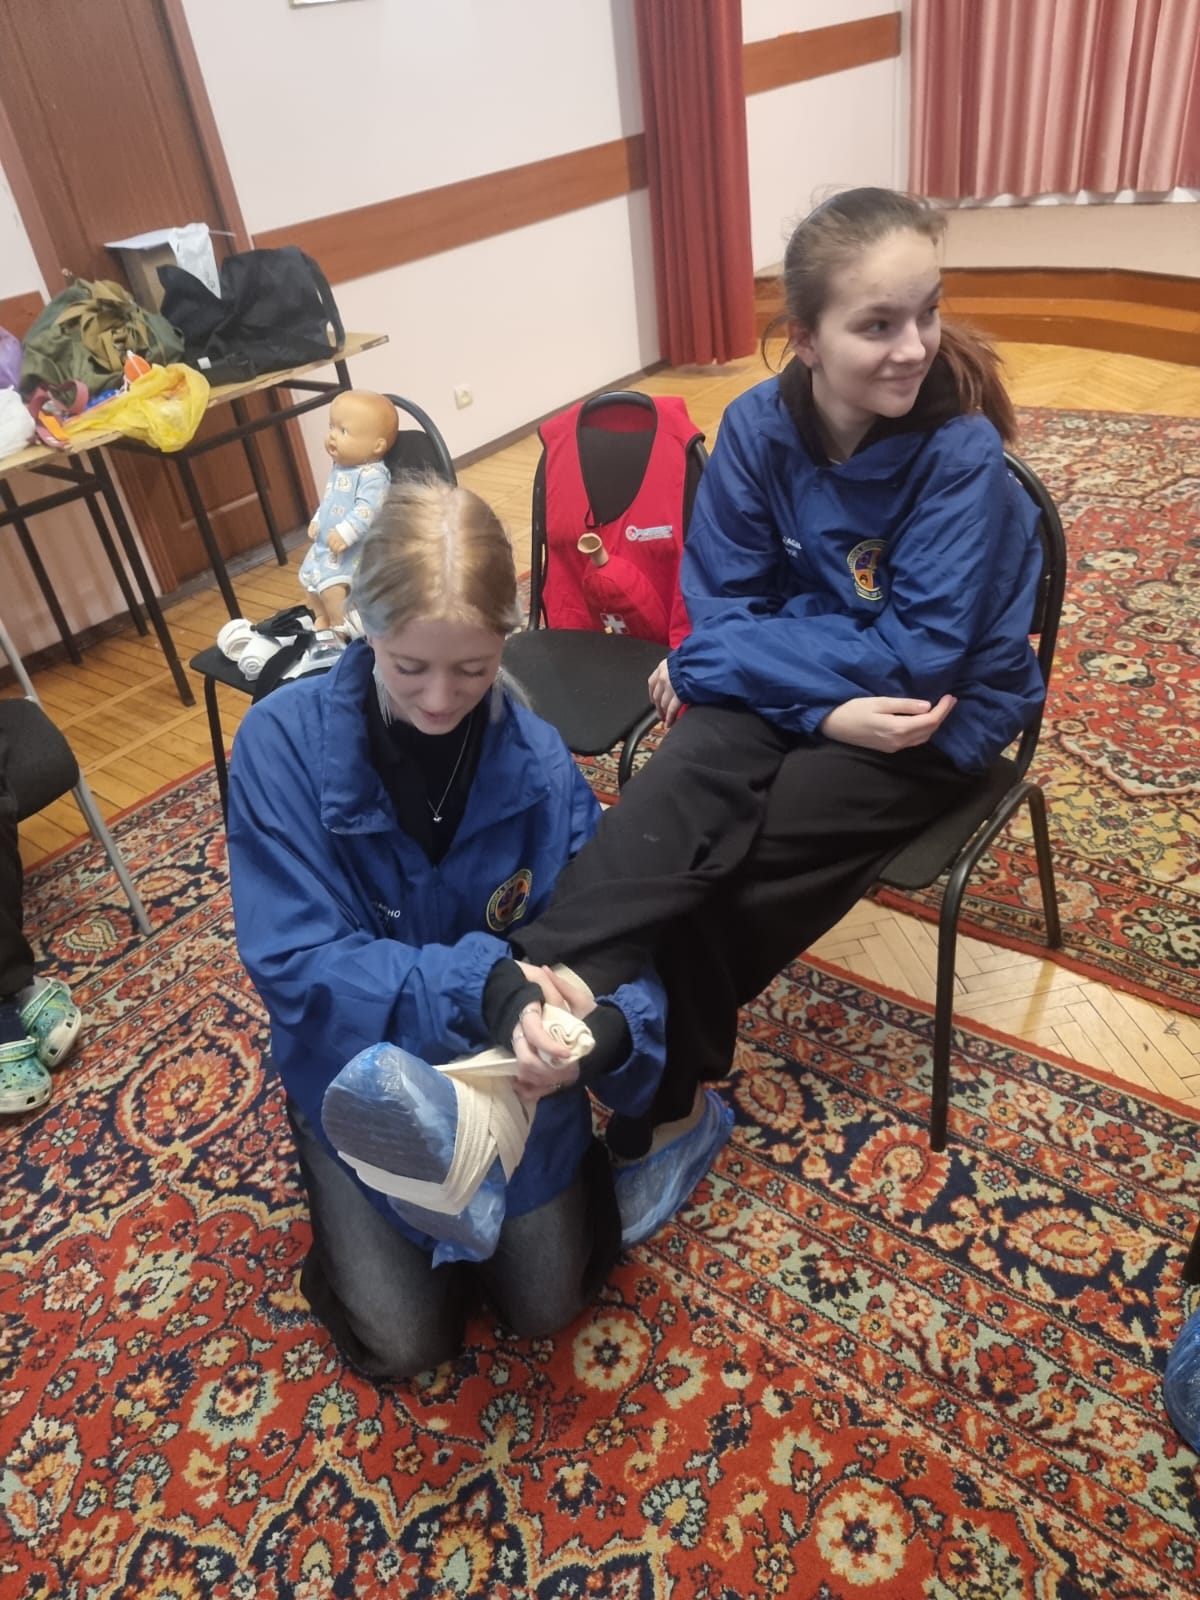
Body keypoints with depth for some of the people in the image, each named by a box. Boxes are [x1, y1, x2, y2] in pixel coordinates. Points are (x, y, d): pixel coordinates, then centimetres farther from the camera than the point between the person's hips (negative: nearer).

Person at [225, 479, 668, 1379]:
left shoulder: (537, 759, -19)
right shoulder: (281, 744, -23)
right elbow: (292, 959, -26)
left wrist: (608, 1028, -41)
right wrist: (477, 983, -40)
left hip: (508, 1059, 1)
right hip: (361, 1070, -1)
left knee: (547, 1305, 8)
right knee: (407, 1345, 5)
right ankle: (346, 1203, 33)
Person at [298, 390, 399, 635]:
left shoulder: (372, 475, -23)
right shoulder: (341, 467, 7)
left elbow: (368, 510, -34)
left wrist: (346, 533, -40)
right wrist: (317, 521, 19)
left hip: (354, 548, -10)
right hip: (326, 544, 10)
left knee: (331, 584, -24)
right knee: (308, 576, 21)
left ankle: (342, 628, -6)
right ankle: (322, 620, 39)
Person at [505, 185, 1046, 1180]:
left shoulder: (962, 454, -18)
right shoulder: (758, 426, -7)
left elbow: (920, 656, -21)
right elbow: (720, 604, -4)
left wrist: (723, 654, -19)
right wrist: (827, 709, -21)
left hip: (937, 718, -3)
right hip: (794, 701, 4)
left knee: (708, 854, -23)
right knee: (677, 792, -29)